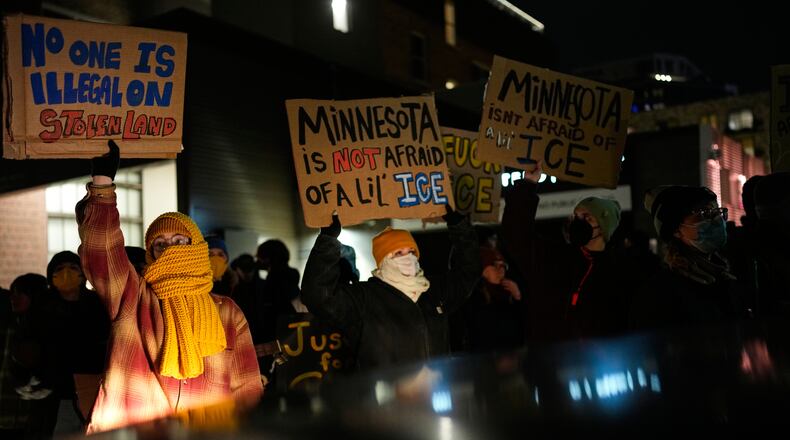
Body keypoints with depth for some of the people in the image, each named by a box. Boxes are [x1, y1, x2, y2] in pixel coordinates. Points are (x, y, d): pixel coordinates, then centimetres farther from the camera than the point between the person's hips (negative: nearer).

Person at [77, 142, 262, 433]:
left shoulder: (227, 313, 13)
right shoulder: (133, 301, 10)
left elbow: (247, 389, 12)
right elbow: (101, 248, -1)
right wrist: (102, 180, -7)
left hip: (211, 432, 1)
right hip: (130, 431, 0)